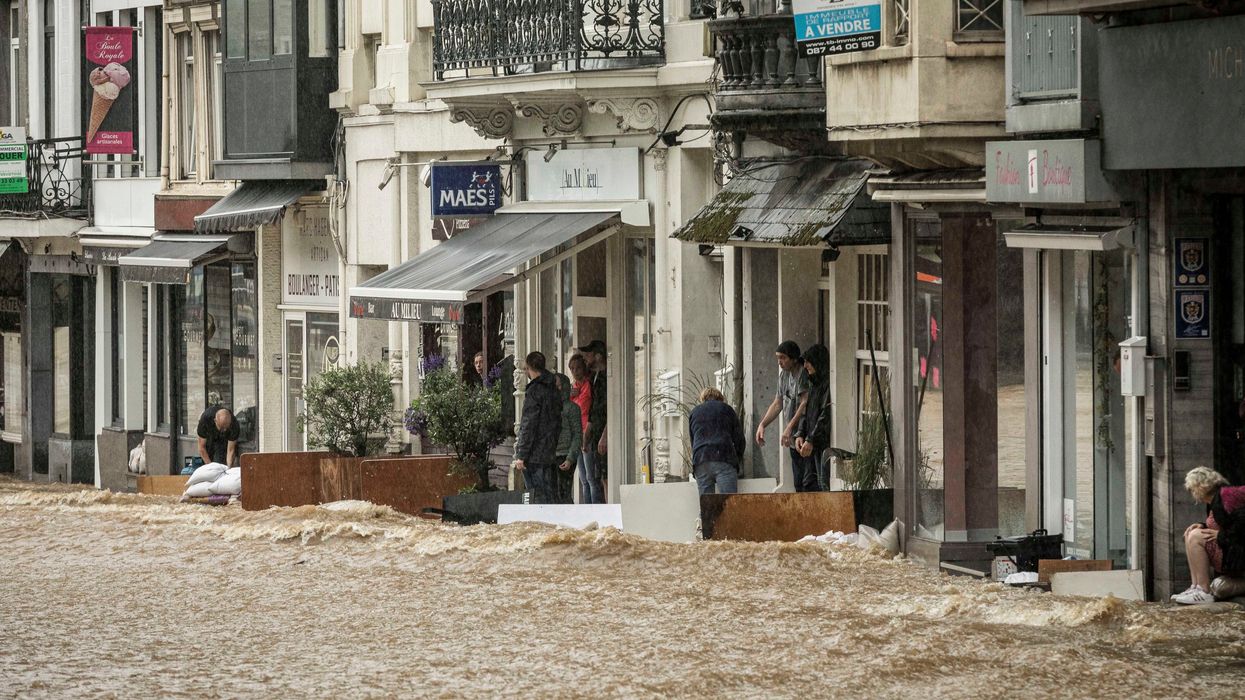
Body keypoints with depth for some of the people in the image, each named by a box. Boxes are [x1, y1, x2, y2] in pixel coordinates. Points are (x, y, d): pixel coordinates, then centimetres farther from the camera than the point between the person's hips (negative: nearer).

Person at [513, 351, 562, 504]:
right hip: (549, 454, 8)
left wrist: (521, 456, -14)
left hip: (534, 456, -8)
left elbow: (528, 426, -16)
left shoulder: (534, 391, -13)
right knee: (547, 494, 11)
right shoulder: (554, 390, 12)